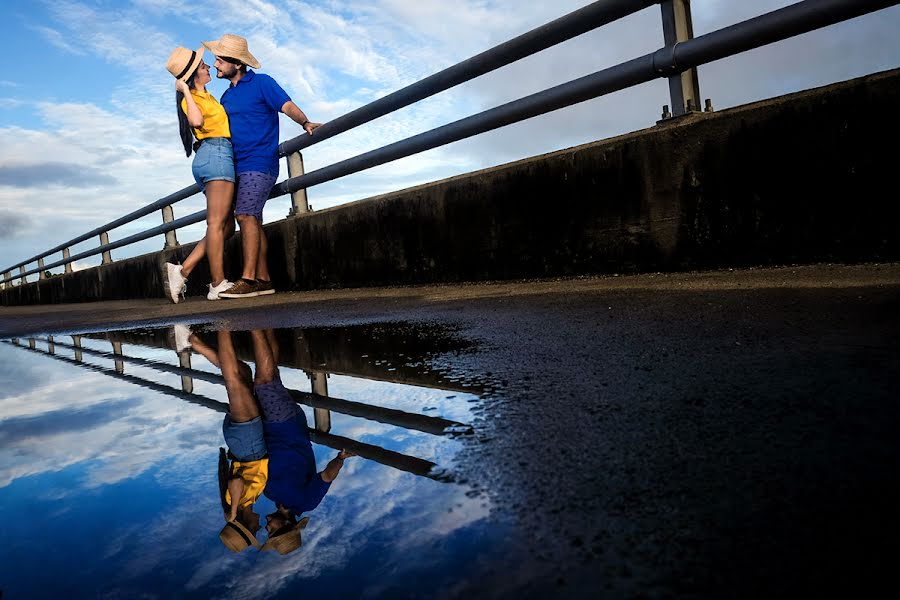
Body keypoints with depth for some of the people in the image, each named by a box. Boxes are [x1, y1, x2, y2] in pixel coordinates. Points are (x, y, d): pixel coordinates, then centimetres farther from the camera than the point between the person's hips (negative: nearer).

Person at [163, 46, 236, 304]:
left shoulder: (205, 96, 26)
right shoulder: (192, 98, -1)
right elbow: (197, 121, -22)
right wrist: (185, 91, -12)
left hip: (214, 158, 10)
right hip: (217, 155, -10)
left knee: (226, 227, 5)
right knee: (217, 224, -13)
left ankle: (181, 272, 0)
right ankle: (218, 285, -14)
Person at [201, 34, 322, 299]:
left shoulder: (261, 83, 0)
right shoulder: (227, 96, 21)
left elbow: (287, 105, -14)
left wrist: (305, 122, -32)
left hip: (259, 163, -8)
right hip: (238, 166, 8)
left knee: (246, 215, -19)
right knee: (253, 220, 4)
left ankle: (248, 279, -22)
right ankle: (263, 280, 6)